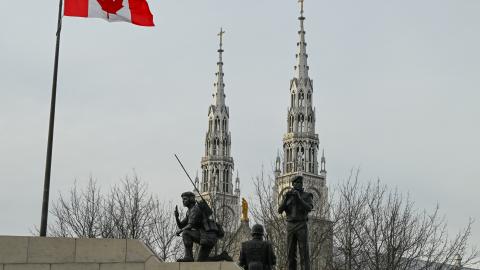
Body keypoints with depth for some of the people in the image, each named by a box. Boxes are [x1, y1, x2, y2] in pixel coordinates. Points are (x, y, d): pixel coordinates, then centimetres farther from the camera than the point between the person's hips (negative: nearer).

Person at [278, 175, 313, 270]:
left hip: (302, 226, -3)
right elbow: (280, 210, 1)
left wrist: (299, 198, -24)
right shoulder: (287, 196, 13)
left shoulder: (307, 196, 5)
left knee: (304, 253, -10)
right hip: (290, 227, 3)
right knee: (291, 254, 0)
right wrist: (286, 197, -13)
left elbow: (309, 208, -14)